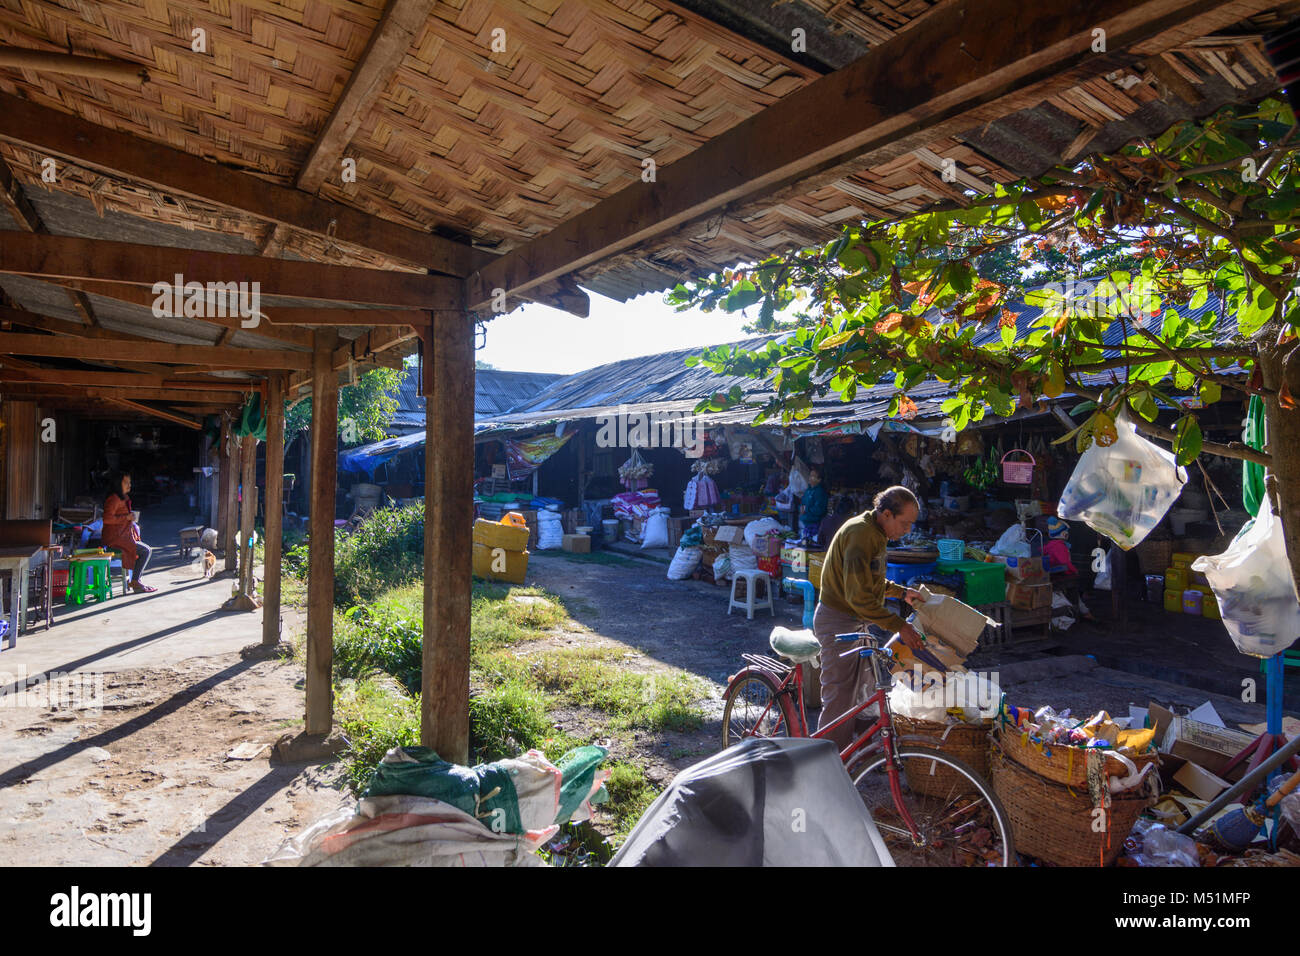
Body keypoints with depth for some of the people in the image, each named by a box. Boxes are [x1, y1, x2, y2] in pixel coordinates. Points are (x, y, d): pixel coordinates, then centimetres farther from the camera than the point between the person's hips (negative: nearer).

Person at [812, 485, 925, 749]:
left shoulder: (875, 534, 10)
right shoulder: (859, 533, -23)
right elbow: (858, 596, -28)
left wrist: (902, 592, 14)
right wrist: (899, 626, -26)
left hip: (858, 621, 10)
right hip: (839, 622, -10)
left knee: (864, 688, 17)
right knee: (840, 697, -5)